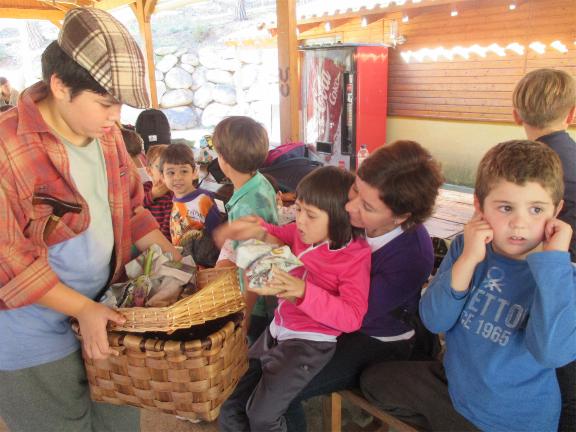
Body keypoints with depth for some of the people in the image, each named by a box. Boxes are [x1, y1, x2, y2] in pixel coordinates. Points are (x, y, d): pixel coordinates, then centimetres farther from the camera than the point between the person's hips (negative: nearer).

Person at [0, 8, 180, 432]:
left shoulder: (107, 135, 0)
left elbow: (132, 207, 8)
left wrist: (175, 264, 0)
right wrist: (82, 308, -22)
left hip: (104, 310, 7)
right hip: (34, 339, -6)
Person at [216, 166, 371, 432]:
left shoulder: (355, 257, -17)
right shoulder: (303, 233, 0)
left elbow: (352, 318, -24)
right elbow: (275, 235, 20)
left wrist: (304, 291, -33)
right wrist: (256, 231, -4)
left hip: (311, 342, -7)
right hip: (277, 330, 7)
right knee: (228, 411, 11)